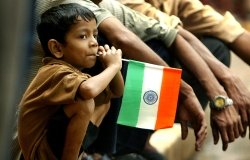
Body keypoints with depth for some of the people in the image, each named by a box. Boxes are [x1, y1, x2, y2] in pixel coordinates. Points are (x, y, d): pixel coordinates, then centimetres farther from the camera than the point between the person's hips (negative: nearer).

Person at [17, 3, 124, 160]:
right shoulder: (56, 72, -20)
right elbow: (89, 90, -41)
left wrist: (113, 65, -1)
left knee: (104, 101, 16)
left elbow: (116, 92, 19)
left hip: (59, 146, 10)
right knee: (85, 103, -29)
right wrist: (113, 66, -22)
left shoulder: (75, 72, 11)